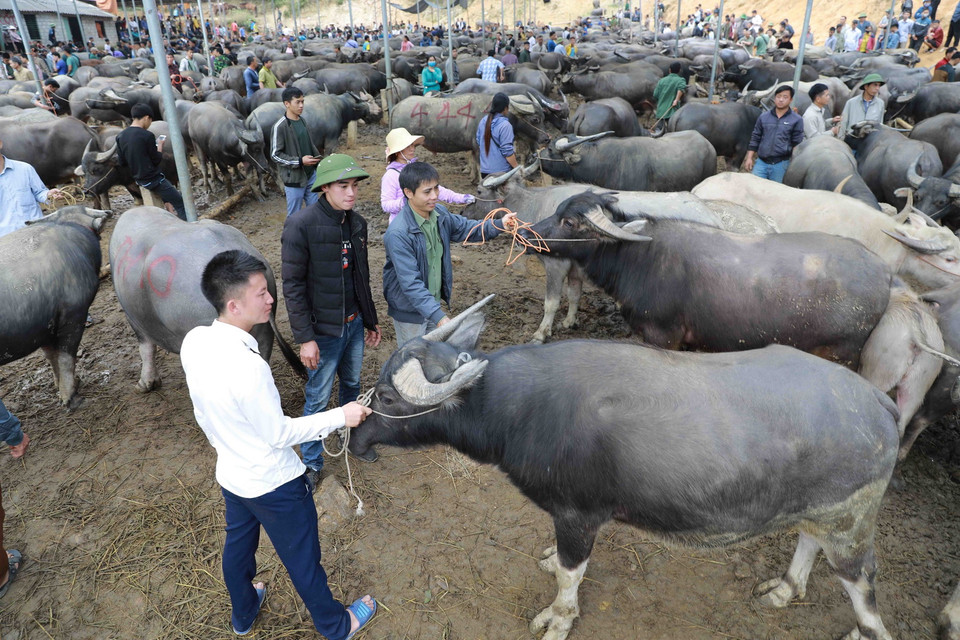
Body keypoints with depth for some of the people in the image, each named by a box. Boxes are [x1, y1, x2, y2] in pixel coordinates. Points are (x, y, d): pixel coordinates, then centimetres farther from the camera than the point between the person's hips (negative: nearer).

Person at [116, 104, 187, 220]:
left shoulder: (121, 136, 3)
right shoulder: (147, 136, -18)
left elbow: (122, 162, 7)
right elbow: (157, 160, -11)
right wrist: (160, 145, 4)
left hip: (139, 179, 8)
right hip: (153, 180, -8)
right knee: (181, 203, -2)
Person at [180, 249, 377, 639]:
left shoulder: (194, 342, -13)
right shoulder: (248, 367, -37)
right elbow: (279, 434, -23)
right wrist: (339, 417, -17)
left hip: (229, 475, 7)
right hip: (274, 485, -7)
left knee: (238, 545, 29)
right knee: (302, 560, 15)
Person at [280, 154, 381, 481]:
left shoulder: (357, 223, 1)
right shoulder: (300, 225, -19)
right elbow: (293, 286, -17)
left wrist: (371, 320, 15)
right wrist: (305, 338, -19)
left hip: (354, 324, 6)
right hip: (324, 330, -6)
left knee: (352, 385, 23)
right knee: (318, 398, 7)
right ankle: (311, 462, 26)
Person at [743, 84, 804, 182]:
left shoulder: (796, 120, 1)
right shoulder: (764, 117, 8)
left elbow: (797, 145, 2)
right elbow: (755, 138, 11)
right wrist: (749, 158, 4)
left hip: (781, 164, -2)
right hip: (761, 162, 2)